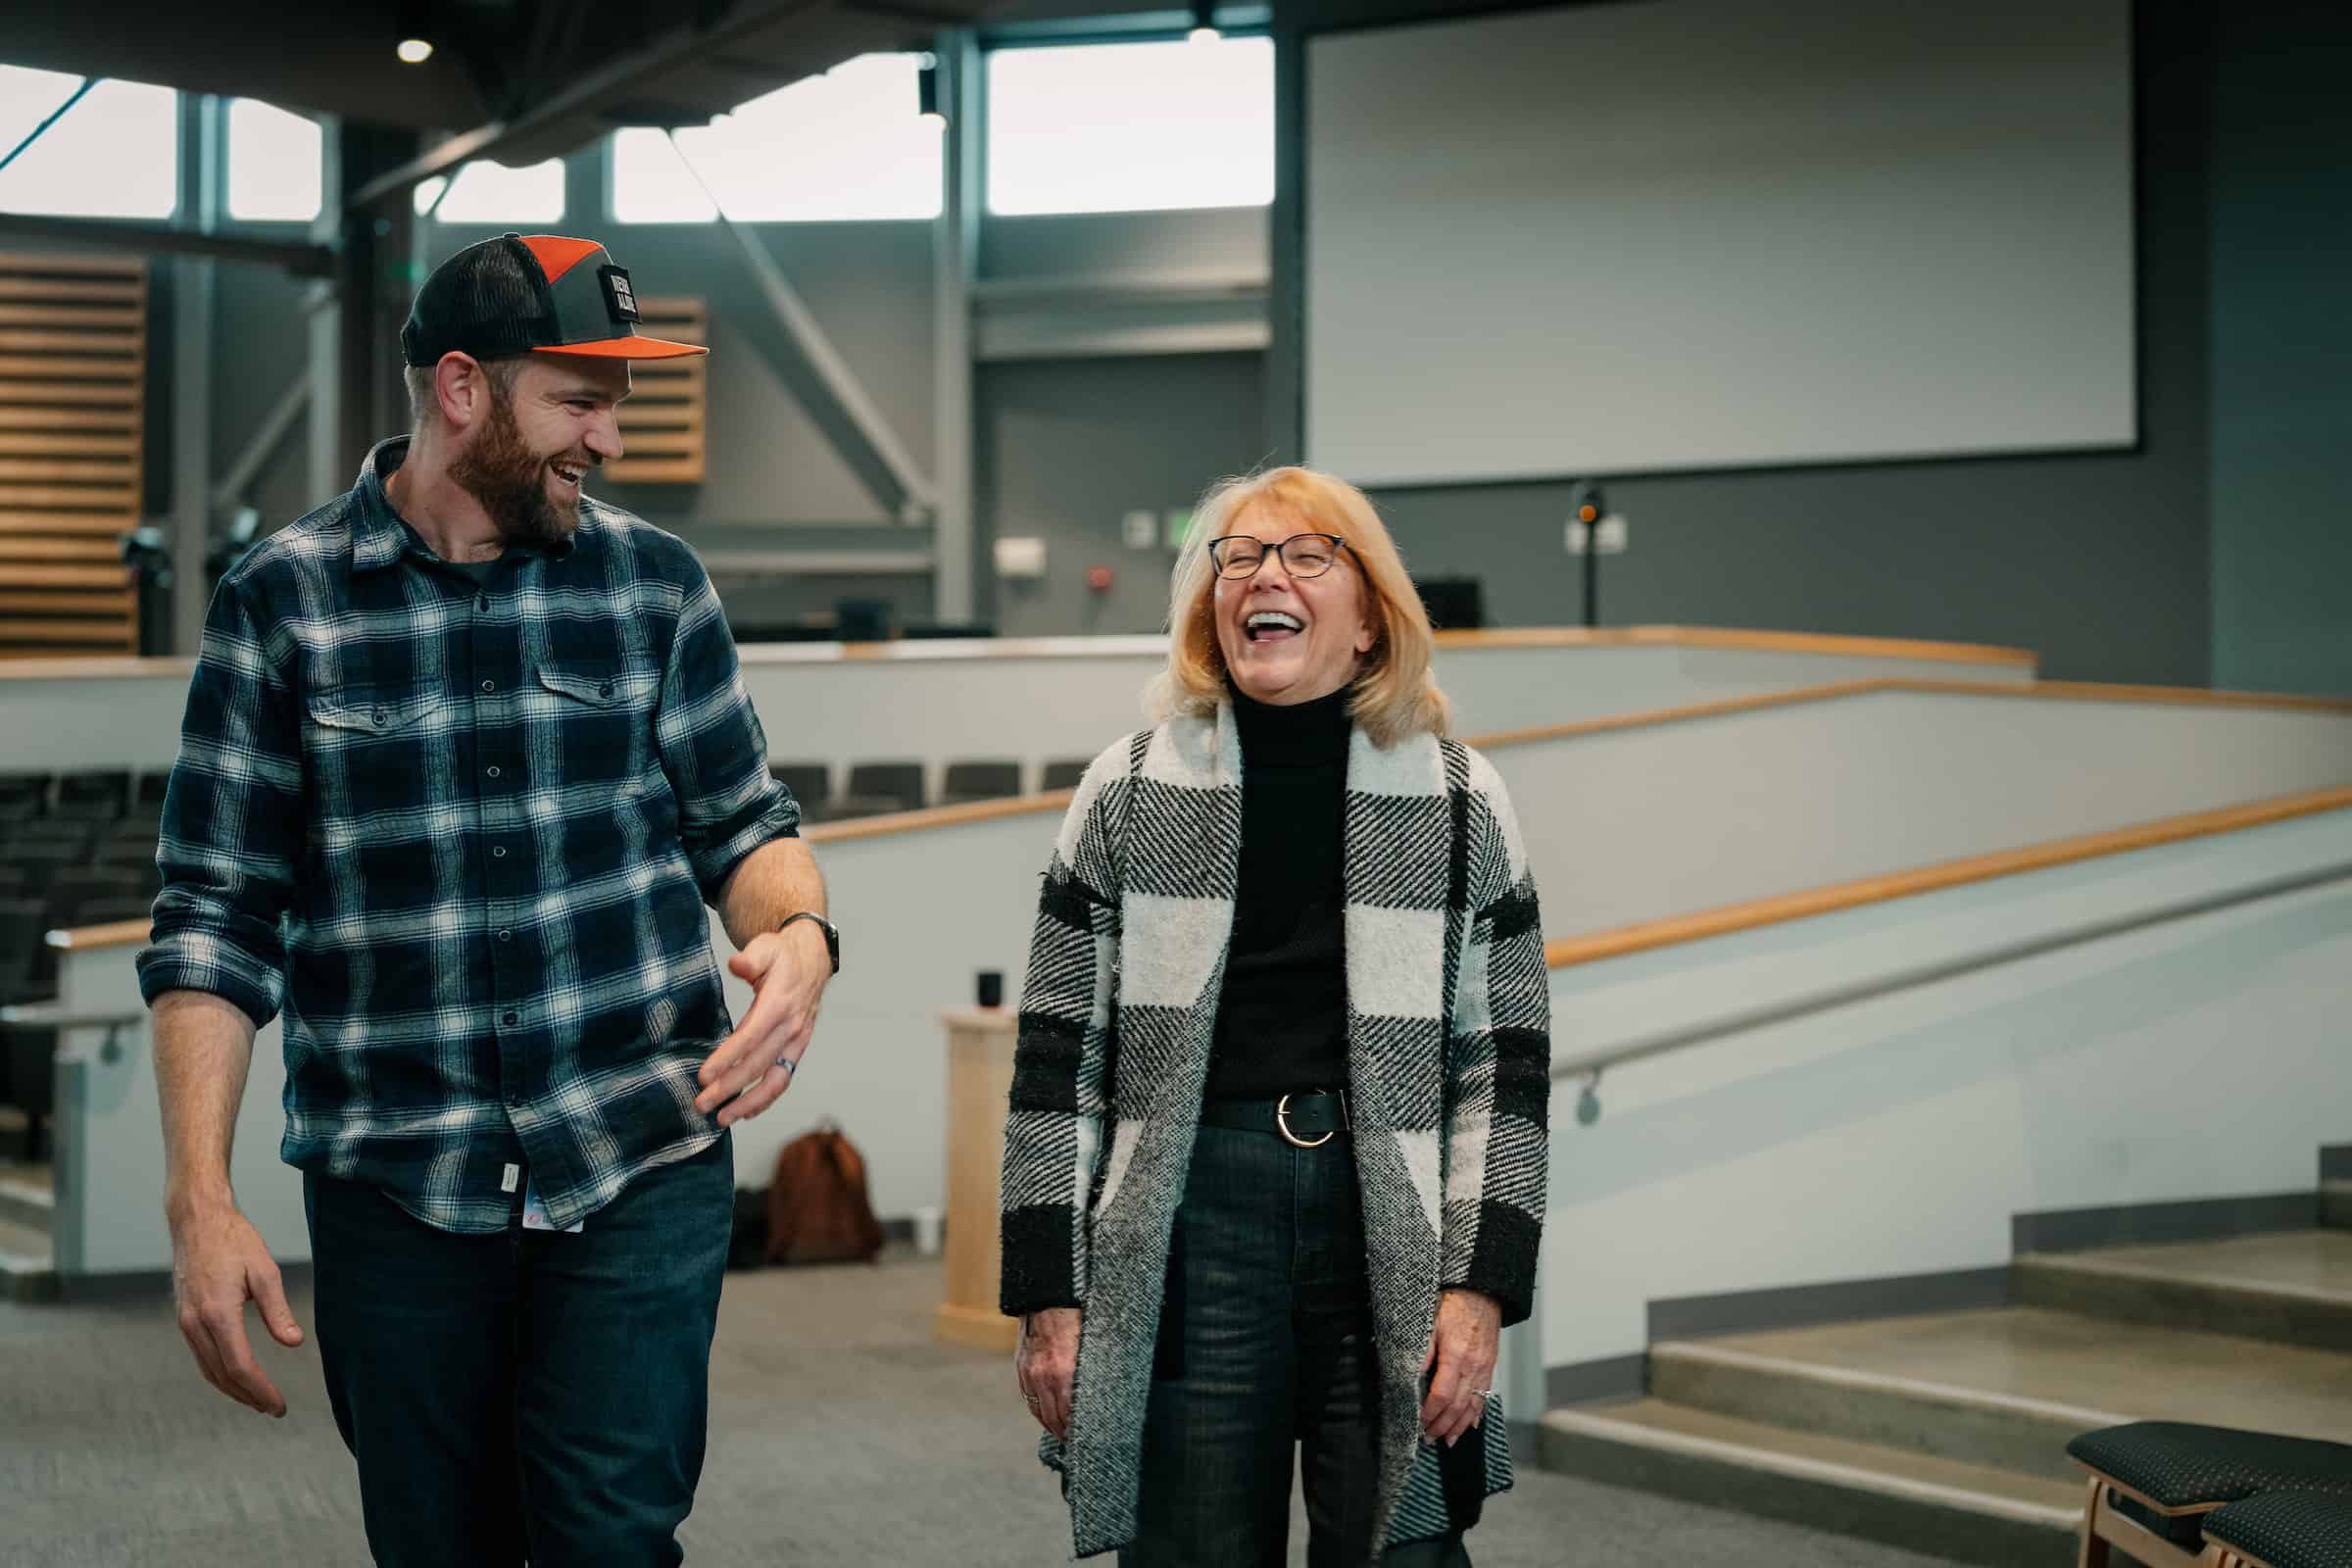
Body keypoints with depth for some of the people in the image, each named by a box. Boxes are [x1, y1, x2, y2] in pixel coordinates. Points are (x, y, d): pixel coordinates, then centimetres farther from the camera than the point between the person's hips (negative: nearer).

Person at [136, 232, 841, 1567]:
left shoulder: (655, 583, 5)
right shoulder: (282, 604, 0)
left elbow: (742, 822, 11)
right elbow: (219, 916, -1)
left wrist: (799, 934, -13)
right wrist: (200, 1203, -8)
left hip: (644, 1168, 1)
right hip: (395, 1189, 0)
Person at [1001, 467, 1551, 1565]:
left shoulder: (1460, 804, 6)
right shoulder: (1129, 794, 5)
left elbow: (1506, 1065, 5)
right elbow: (1060, 1058, 5)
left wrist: (1483, 1285, -4)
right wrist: (1047, 1293, 0)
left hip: (1394, 1243, 0)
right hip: (1188, 1227, 0)